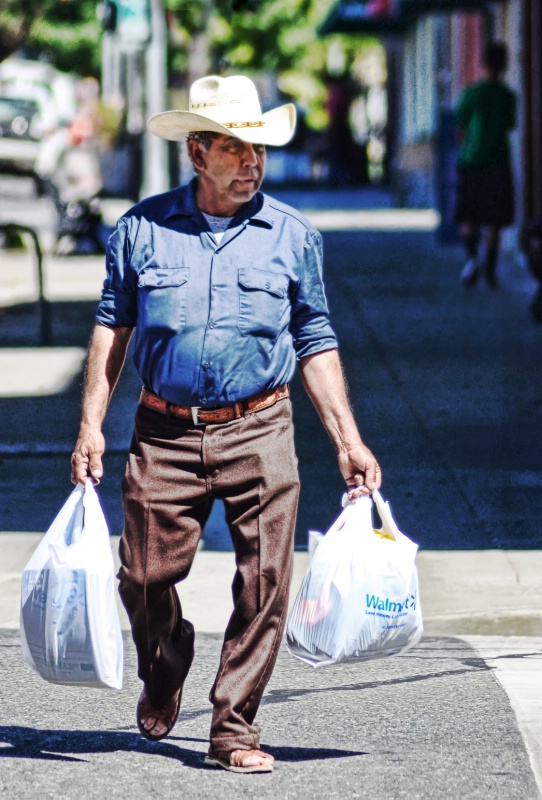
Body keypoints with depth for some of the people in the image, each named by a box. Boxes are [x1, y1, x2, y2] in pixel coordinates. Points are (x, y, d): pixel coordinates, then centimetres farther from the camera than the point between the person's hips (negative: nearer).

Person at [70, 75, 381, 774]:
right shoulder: (143, 228, 4)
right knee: (145, 577, 1)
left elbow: (315, 343, 10)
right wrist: (91, 422, 2)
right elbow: (112, 323, 10)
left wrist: (348, 442, 6)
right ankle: (162, 679, 33)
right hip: (164, 434, 0)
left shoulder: (292, 236, 5)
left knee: (264, 585, -6)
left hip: (259, 434, 0)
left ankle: (234, 728, 5)